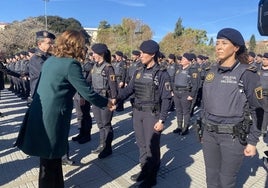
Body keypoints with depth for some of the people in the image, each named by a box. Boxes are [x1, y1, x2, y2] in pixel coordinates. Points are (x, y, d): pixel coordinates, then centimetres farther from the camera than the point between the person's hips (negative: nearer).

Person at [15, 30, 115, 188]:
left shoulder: (50, 60, 10)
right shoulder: (71, 64, -16)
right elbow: (87, 92, -15)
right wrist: (106, 102, -1)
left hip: (41, 114, 9)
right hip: (52, 117, -8)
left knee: (51, 157, 23)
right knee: (51, 159, 9)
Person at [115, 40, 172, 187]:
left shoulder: (162, 74, -9)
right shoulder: (138, 72, 7)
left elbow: (166, 99, -10)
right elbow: (129, 89, 6)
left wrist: (161, 120, -15)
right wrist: (115, 99, -11)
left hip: (152, 114, -6)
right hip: (137, 112, 6)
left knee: (152, 146, 5)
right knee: (141, 144, 17)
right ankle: (144, 170, 36)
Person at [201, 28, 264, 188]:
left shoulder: (247, 74, -10)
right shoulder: (212, 72, 4)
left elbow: (257, 110, -7)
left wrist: (253, 141, -7)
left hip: (233, 136, -4)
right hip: (210, 134, 5)